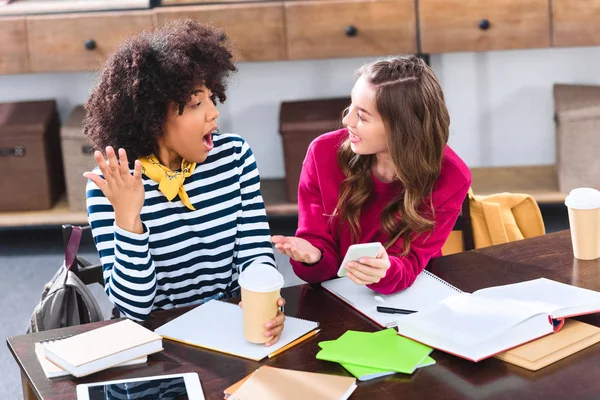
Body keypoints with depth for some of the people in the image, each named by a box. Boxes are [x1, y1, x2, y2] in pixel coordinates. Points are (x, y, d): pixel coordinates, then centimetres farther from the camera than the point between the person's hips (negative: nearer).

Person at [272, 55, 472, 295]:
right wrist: (313, 257, -29)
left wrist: (384, 272, -35)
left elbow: (410, 264, -14)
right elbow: (323, 260, -8)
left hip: (411, 298, 0)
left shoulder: (450, 179, -14)